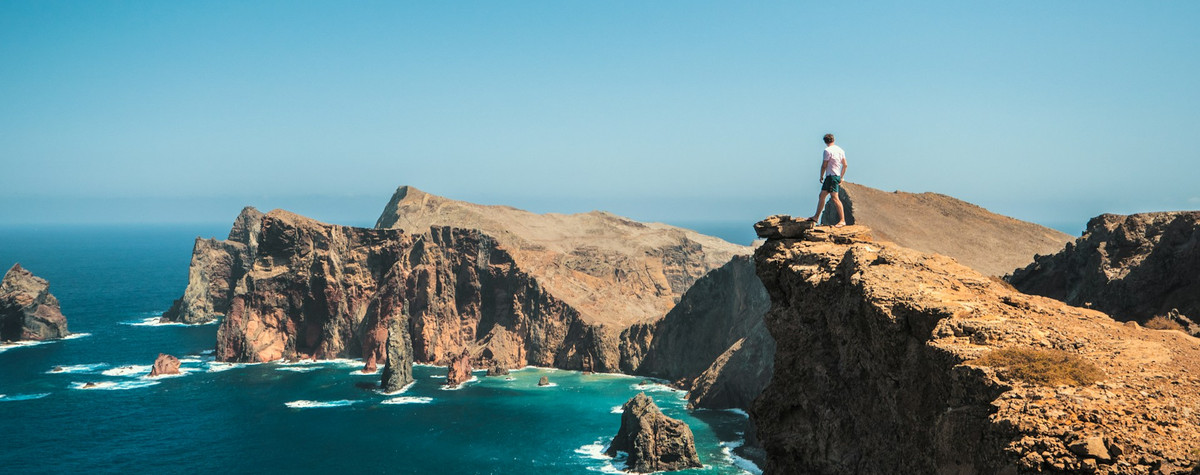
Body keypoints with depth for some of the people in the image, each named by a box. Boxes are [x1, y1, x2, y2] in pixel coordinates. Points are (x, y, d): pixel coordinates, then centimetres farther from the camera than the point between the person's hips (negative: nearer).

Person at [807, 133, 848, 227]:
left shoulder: (828, 150, -11)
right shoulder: (840, 150, 13)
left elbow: (824, 166, -9)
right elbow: (845, 165, 15)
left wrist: (821, 176, 5)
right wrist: (841, 177, 22)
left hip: (831, 176, -9)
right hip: (837, 176, 9)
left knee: (835, 197, -14)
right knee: (822, 195, 16)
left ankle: (842, 220, -18)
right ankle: (816, 217, 23)